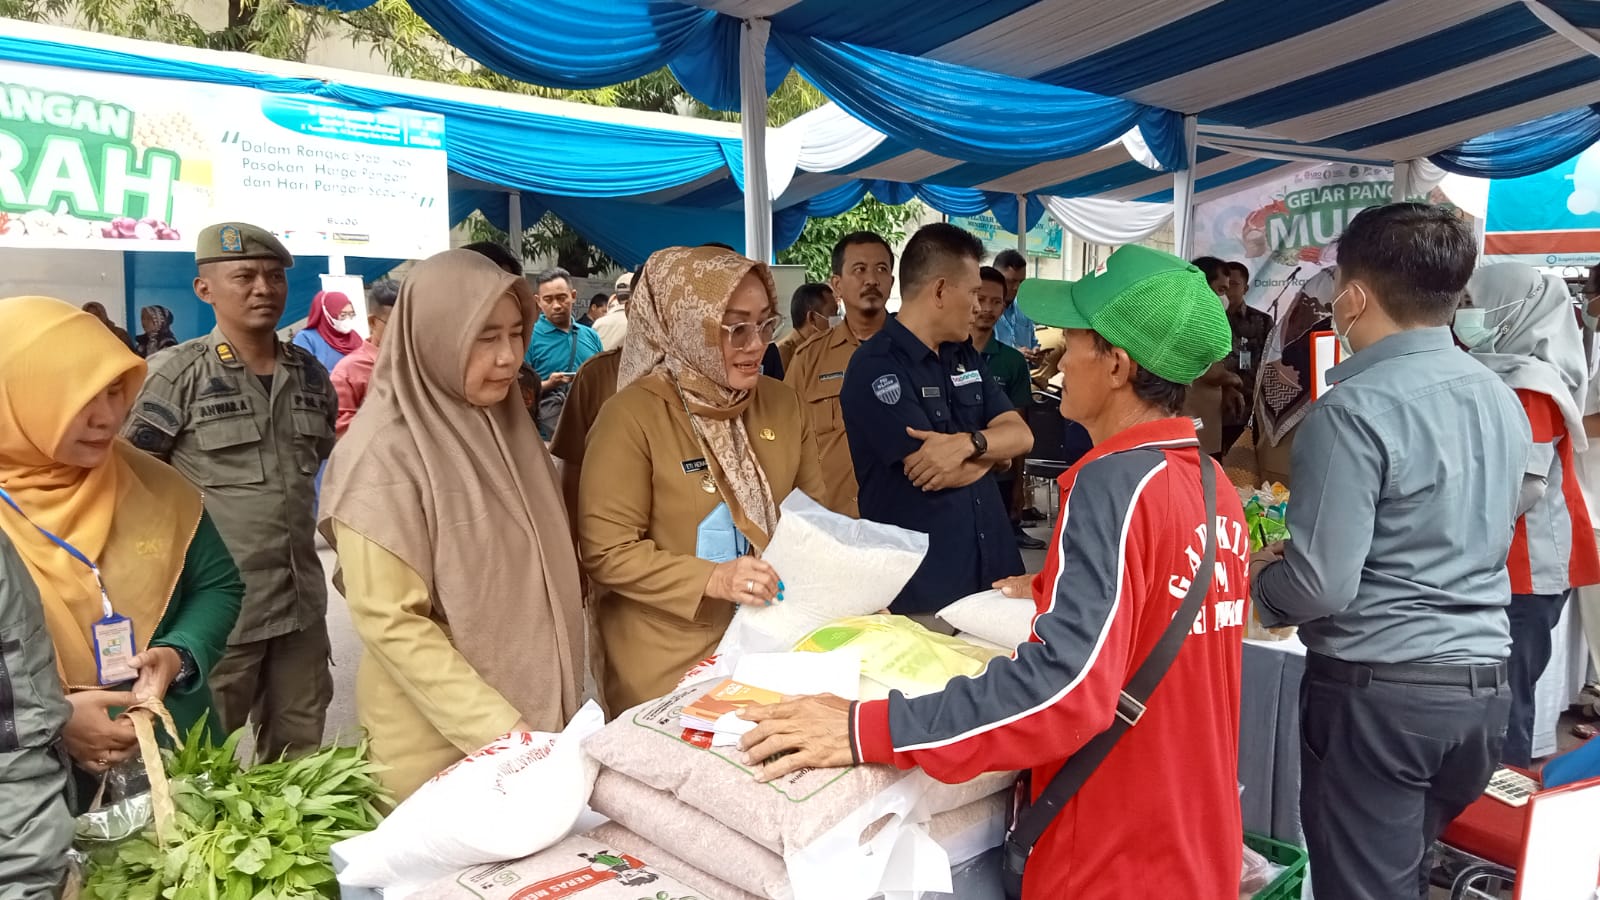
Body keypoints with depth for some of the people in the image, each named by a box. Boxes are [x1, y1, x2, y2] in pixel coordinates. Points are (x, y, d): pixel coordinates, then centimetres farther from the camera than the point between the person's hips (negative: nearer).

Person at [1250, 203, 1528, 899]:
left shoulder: (1355, 409, -19)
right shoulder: (1502, 399, 7)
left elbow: (1322, 586, -22)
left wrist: (1261, 582, 0)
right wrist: (1298, 555, 18)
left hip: (1377, 691, -8)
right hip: (1483, 685, 8)